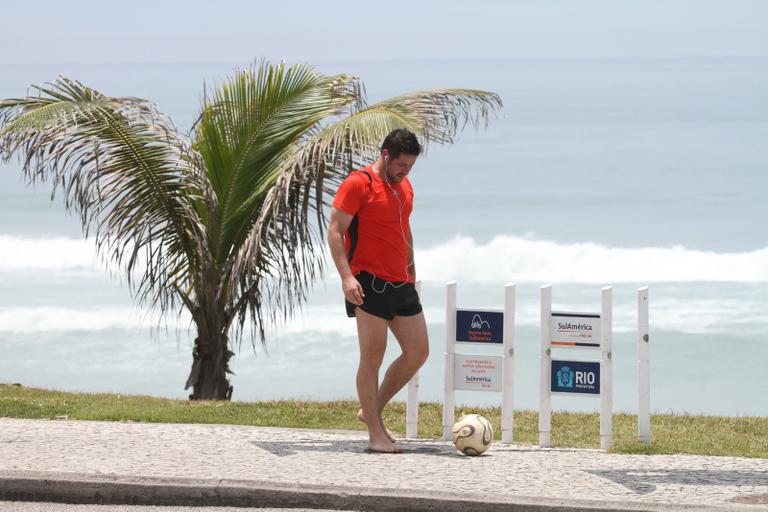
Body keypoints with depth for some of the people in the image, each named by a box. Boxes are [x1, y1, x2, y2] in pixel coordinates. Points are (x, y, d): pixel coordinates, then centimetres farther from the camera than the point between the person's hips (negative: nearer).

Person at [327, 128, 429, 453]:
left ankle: (372, 410, 18)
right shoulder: (358, 184, -8)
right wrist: (346, 276, -21)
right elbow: (335, 231, -12)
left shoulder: (404, 187, 16)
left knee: (418, 352, 5)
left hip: (401, 284, 8)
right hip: (369, 283, -8)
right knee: (373, 357, -6)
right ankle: (376, 434, -3)